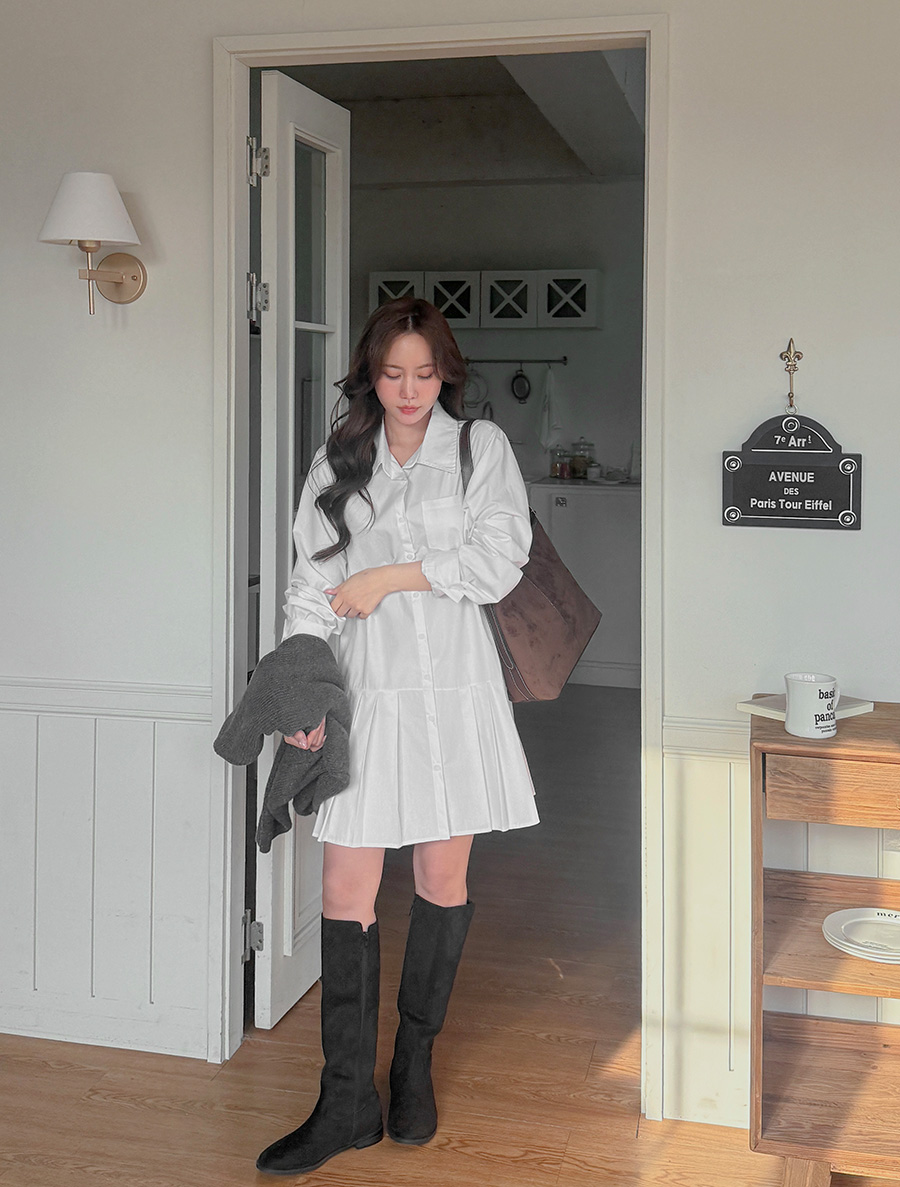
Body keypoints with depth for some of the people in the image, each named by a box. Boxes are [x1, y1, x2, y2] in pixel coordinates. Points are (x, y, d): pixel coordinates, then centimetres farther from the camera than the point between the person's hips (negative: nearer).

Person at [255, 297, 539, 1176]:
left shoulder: (480, 446, 6)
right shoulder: (338, 462, 11)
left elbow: (499, 560, -5)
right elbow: (311, 583, 5)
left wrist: (392, 576, -10)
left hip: (453, 689, -1)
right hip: (364, 691, 1)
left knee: (443, 881, 8)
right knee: (346, 893, -2)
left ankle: (414, 1062, 28)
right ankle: (348, 1102, 7)